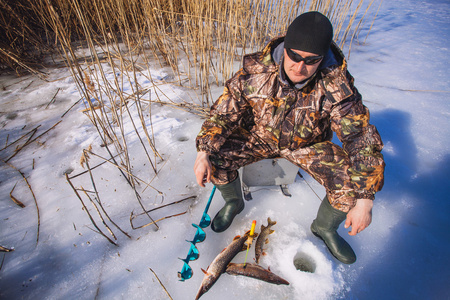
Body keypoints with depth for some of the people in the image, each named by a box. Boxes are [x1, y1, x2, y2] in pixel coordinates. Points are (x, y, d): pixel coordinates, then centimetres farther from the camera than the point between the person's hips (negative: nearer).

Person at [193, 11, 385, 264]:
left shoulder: (337, 85, -24)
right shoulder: (255, 70, -22)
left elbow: (362, 139, -23)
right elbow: (224, 113, -15)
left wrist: (364, 201, -31)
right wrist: (204, 153, -28)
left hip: (308, 145, 0)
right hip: (258, 137, 1)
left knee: (354, 181, -20)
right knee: (216, 157, -21)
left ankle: (325, 227, 14)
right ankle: (234, 202, 14)